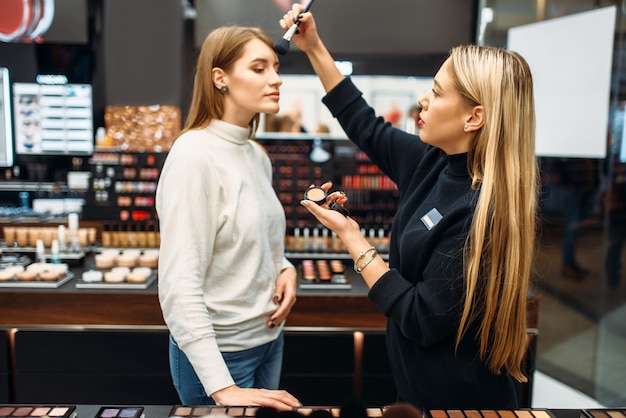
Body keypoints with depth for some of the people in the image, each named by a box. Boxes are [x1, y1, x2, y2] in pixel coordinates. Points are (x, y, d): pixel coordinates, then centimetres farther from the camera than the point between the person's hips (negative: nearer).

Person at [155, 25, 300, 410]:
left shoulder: (257, 155, 4)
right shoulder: (194, 154, -18)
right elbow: (179, 285, -22)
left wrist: (285, 269, -5)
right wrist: (223, 388, -25)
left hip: (270, 337, 7)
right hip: (219, 349, -7)